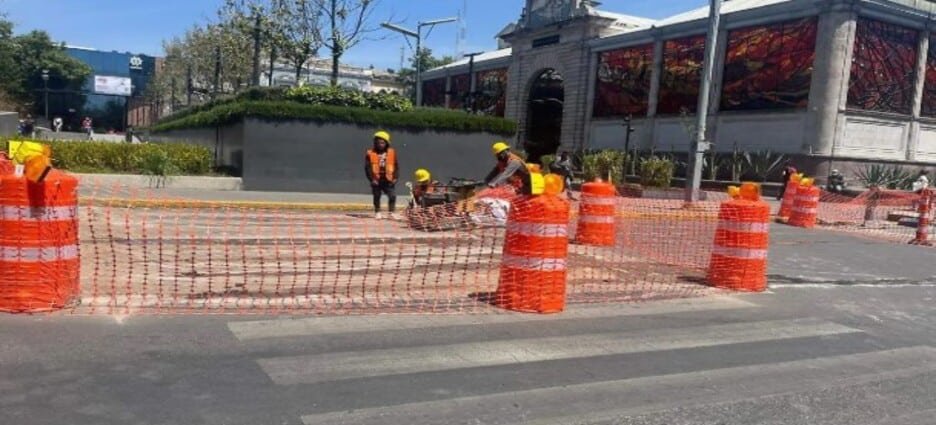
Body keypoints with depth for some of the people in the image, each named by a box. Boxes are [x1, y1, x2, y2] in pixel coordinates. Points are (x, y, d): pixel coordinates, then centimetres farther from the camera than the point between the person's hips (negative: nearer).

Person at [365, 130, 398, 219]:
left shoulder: (392, 152, 1)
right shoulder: (370, 153, -5)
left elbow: (396, 166, 5)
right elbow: (368, 168, -5)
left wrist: (395, 178, -3)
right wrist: (372, 179, -10)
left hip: (388, 180, 1)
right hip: (376, 180, -1)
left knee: (392, 196, -7)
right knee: (376, 197, 10)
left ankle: (392, 212, 6)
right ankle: (377, 212, 23)